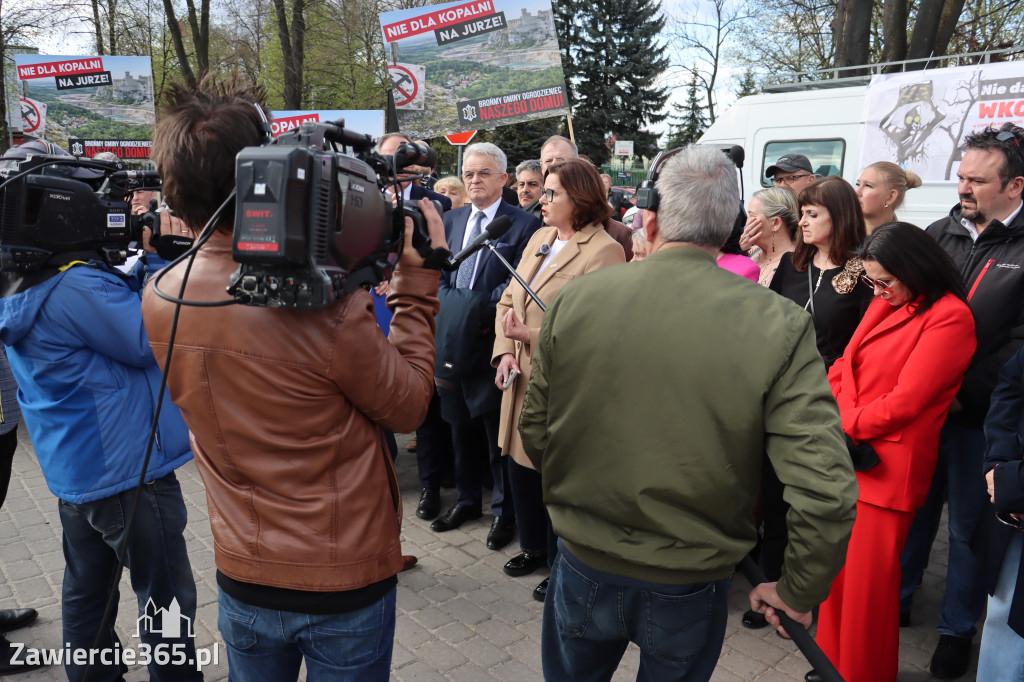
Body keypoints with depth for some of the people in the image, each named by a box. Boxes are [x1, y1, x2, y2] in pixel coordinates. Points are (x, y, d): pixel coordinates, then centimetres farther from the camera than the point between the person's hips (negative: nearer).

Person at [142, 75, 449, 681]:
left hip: (242, 575, 5)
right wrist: (417, 281, -9)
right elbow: (409, 406, -14)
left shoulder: (161, 297, -9)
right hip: (347, 581, -4)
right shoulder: (326, 305, -30)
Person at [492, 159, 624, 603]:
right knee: (520, 461, 17)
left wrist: (531, 337, -23)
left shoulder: (604, 250, -13)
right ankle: (534, 547, 40)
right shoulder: (539, 238, 12)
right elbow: (508, 300, 13)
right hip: (522, 380, 8)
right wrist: (505, 352, -2)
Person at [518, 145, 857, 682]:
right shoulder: (780, 327, -18)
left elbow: (535, 433, -4)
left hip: (583, 571, 1)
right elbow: (827, 494, -20)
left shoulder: (572, 301, -14)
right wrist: (799, 592, -2)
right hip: (689, 592, 0)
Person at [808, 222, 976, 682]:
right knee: (837, 568, 15)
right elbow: (844, 367, 11)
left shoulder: (950, 317, -12)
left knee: (868, 581, 3)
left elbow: (904, 402, -17)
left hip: (886, 467, -7)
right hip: (845, 456, 7)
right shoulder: (884, 305, 13)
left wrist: (841, 426, -9)